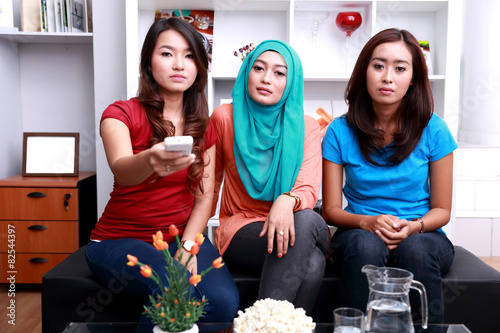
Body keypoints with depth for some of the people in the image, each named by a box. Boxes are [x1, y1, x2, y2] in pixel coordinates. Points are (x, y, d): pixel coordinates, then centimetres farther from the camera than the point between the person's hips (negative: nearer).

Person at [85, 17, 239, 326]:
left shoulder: (203, 125, 7)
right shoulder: (121, 114, -6)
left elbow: (205, 195, 3)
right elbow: (121, 170, -28)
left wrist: (187, 246, -13)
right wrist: (149, 162, -52)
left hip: (182, 237, 3)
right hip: (120, 240, -3)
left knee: (224, 301, -26)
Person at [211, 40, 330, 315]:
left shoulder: (306, 127, 4)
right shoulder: (225, 117, 3)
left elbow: (309, 189, -10)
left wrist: (287, 201, -34)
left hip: (287, 224, 2)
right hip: (240, 229, -1)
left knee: (313, 264, -37)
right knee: (311, 253, -34)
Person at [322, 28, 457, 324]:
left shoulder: (433, 130, -2)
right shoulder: (340, 131, -2)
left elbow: (441, 210, 3)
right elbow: (331, 209, -1)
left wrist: (413, 227, -18)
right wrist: (366, 222, -21)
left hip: (422, 235, 1)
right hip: (359, 232, 0)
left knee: (414, 248, -34)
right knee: (366, 244, -34)